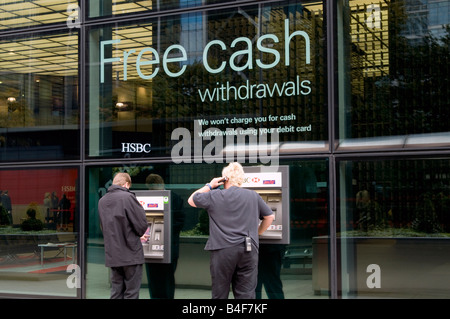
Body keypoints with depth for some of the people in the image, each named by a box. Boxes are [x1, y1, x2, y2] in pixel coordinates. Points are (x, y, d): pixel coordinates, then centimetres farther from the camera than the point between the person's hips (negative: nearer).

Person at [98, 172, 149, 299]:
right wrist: (139, 234, 11)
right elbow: (142, 225, -14)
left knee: (116, 293, 12)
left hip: (112, 255, 6)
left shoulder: (102, 201, 9)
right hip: (131, 255, -6)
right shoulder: (127, 197, -12)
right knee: (131, 293, 1)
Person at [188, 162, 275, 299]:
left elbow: (191, 200, 14)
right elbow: (269, 217, 17)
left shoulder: (214, 196, -1)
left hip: (222, 250, -2)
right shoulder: (253, 196, 8)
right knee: (246, 294, 5)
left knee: (219, 294, 9)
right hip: (249, 250, 2)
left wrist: (209, 186, 18)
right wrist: (257, 233, 28)